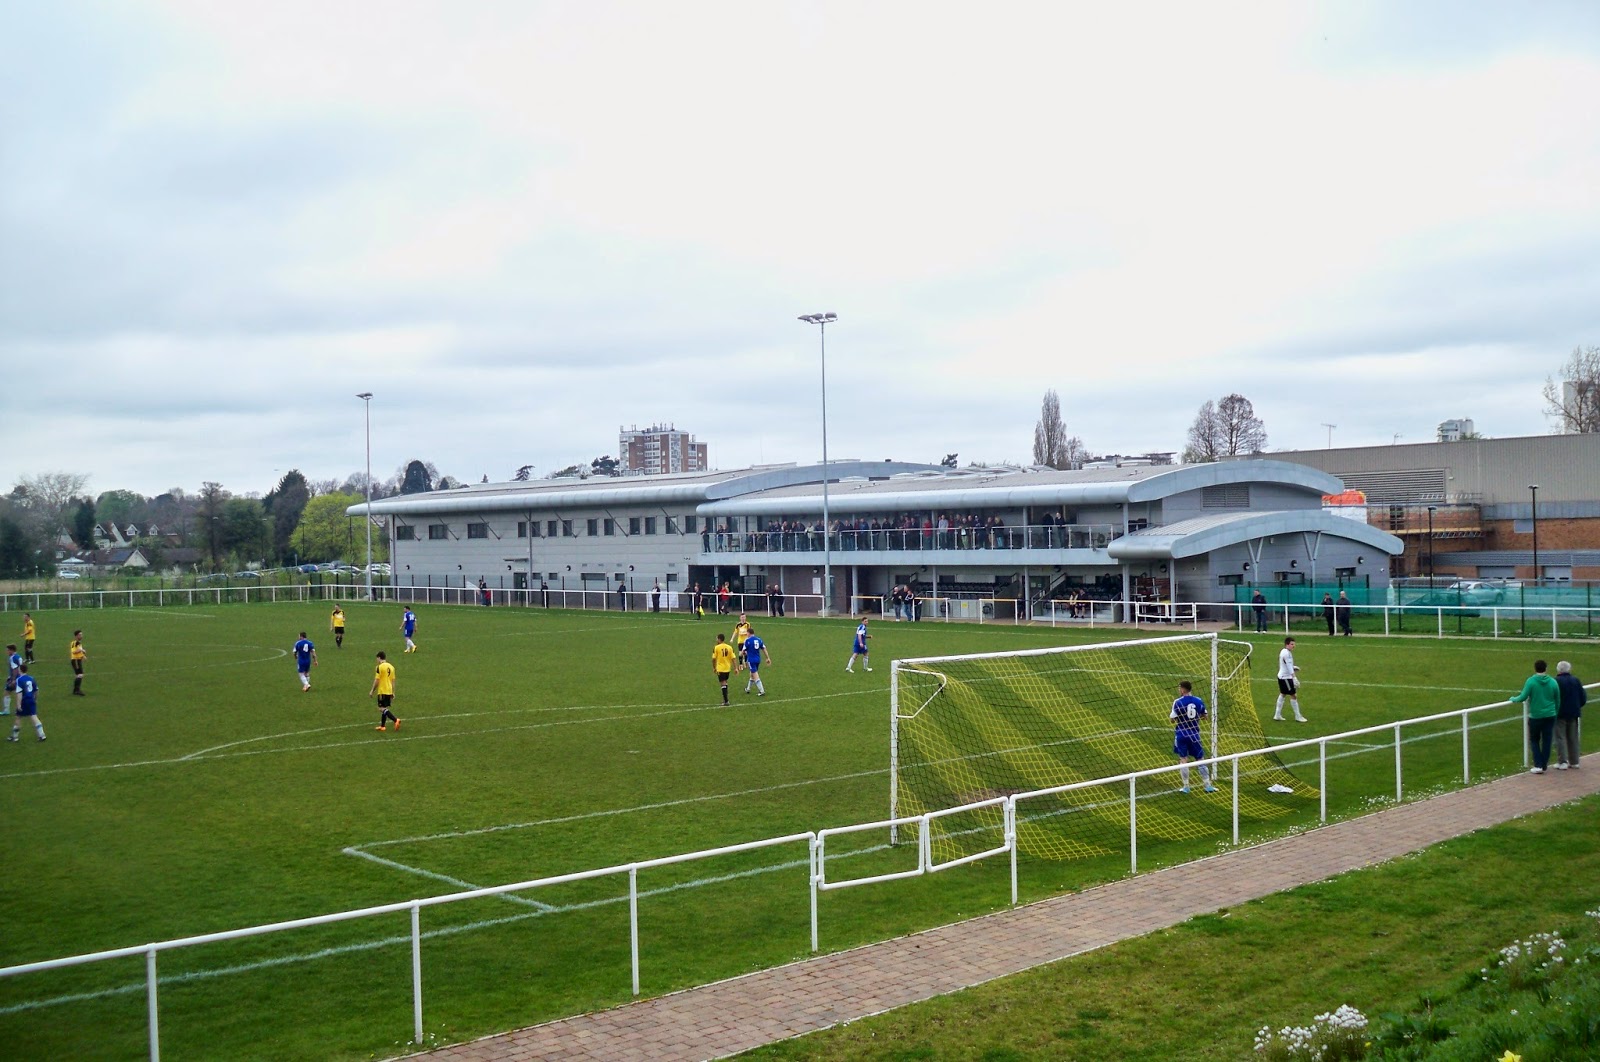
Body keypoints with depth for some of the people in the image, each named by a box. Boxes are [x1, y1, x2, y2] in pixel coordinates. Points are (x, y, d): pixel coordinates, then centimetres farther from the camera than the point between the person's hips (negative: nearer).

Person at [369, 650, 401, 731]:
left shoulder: (379, 667, -12)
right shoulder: (391, 666, 9)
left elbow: (377, 681, -14)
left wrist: (372, 691, -3)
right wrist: (393, 693, 17)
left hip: (382, 691, -7)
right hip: (389, 691, 8)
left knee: (382, 709, -7)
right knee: (384, 708, 16)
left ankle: (396, 720, -22)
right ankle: (382, 726, 20)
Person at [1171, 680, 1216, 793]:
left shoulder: (1178, 702, -12)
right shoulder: (1199, 701, -1)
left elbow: (1173, 719, -11)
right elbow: (1204, 716, 10)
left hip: (1181, 734, -3)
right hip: (1194, 734, 3)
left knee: (1183, 760, 4)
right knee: (1200, 759, 10)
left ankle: (1186, 787, 6)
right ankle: (1207, 785, 12)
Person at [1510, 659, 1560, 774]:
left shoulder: (1531, 681, -12)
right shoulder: (1553, 682, -1)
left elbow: (1523, 697, -14)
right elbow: (1558, 701, 8)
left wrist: (1513, 699, 5)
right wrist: (1556, 713, 22)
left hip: (1535, 716, -3)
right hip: (1550, 716, 3)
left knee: (1534, 740, 11)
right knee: (1546, 741, 9)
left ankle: (1538, 765, 3)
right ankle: (1544, 765, 15)